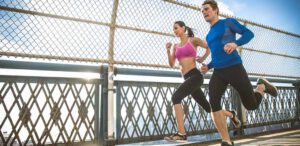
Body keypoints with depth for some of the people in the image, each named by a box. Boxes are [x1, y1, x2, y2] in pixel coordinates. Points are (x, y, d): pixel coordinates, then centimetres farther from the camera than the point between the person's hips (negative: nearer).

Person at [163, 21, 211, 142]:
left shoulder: (193, 40, 3)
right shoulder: (176, 46, 20)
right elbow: (171, 64, 15)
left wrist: (202, 59, 1)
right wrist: (168, 50, 4)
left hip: (195, 75, -7)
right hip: (188, 78, 7)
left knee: (176, 97, -23)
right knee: (207, 106, 14)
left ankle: (181, 134, -24)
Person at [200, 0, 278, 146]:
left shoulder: (228, 22, 7)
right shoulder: (209, 36, 23)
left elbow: (249, 33, -2)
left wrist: (236, 43, -22)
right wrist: (207, 67, 11)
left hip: (234, 68, -4)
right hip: (218, 73, 5)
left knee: (252, 105, -1)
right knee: (213, 103, -21)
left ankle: (261, 85, 32)